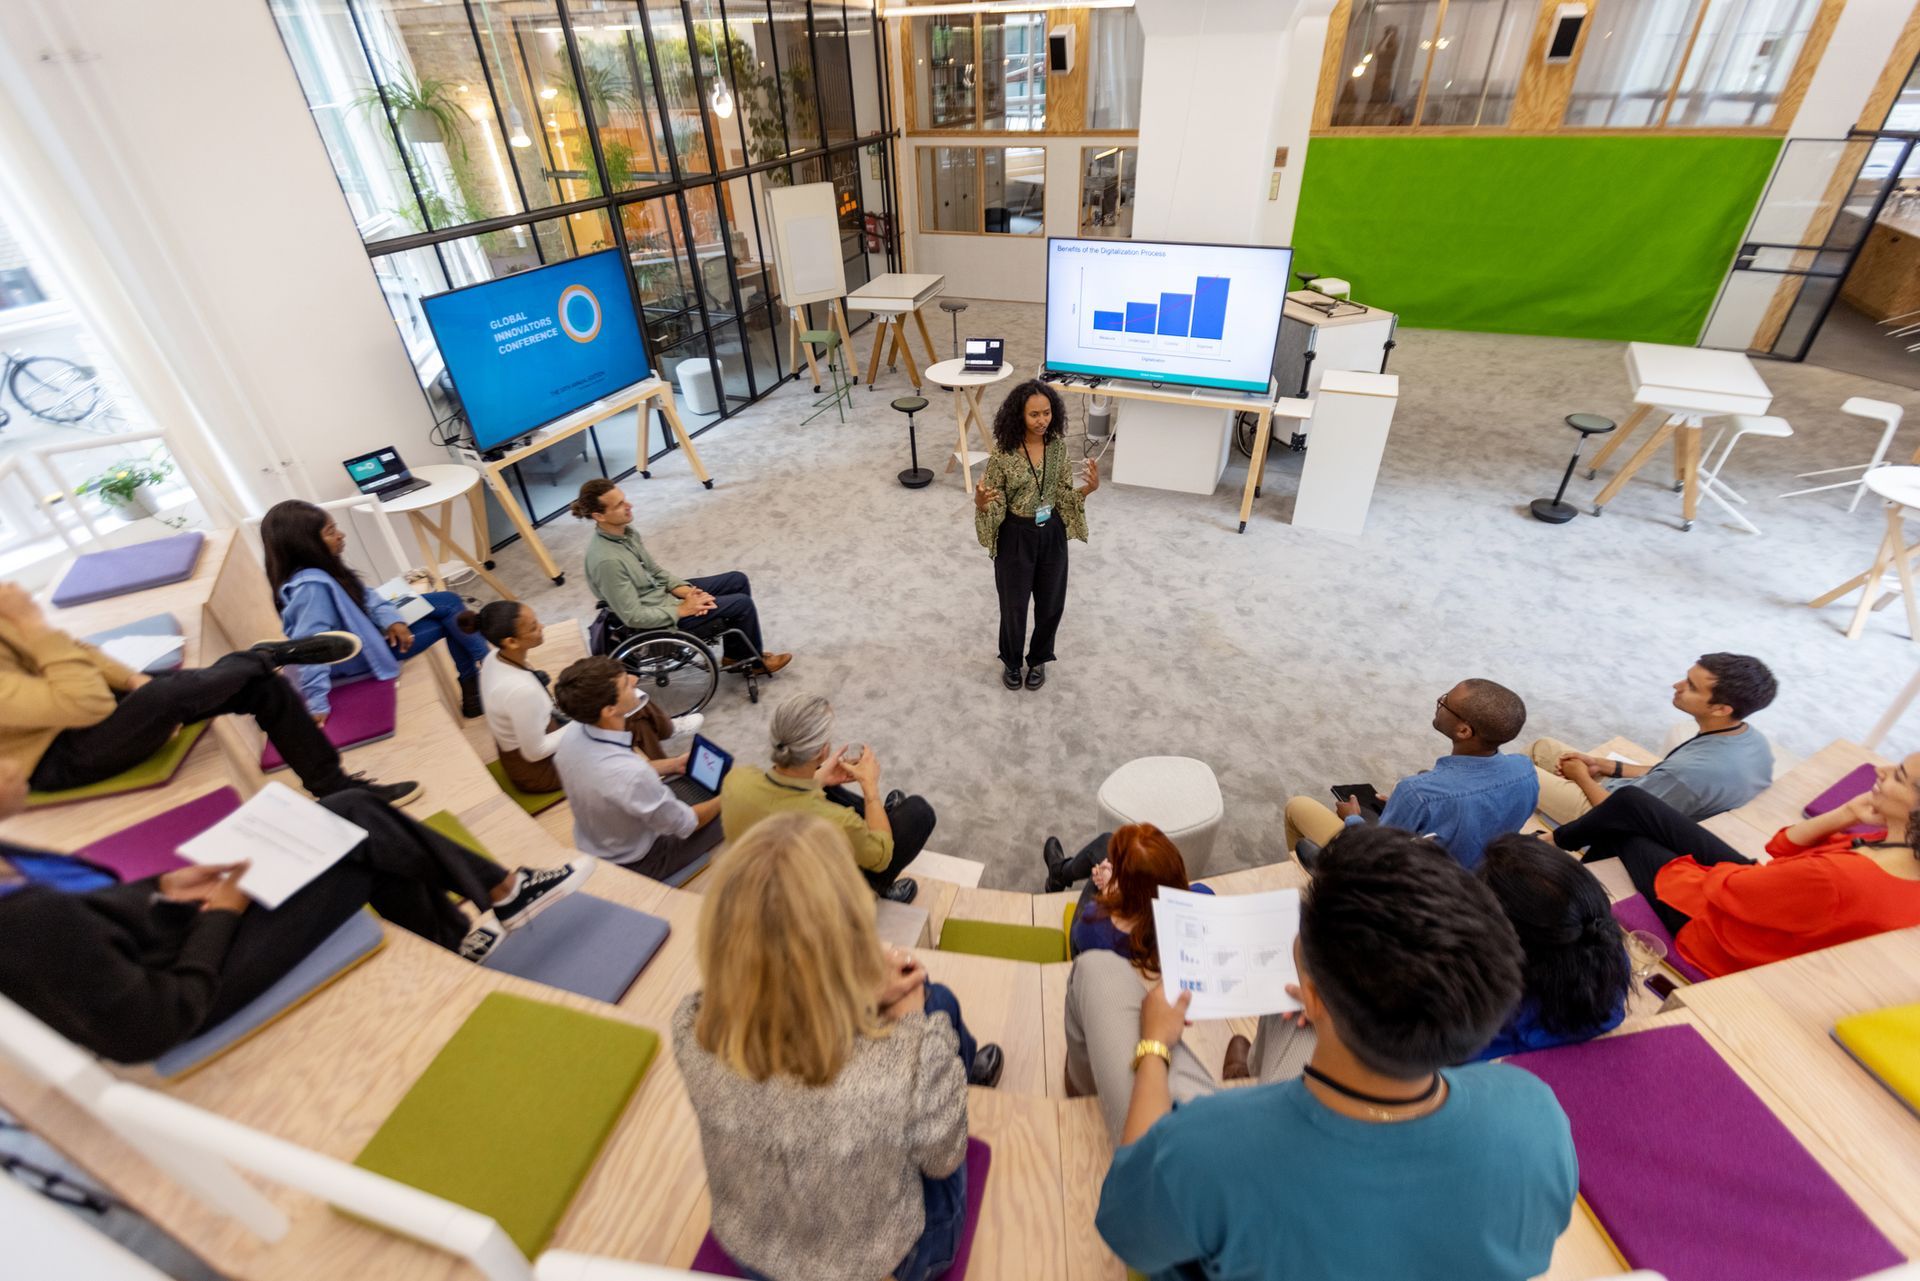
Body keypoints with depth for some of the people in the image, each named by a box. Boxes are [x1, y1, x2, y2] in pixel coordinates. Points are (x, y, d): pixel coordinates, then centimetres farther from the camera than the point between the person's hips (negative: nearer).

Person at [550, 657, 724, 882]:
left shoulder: (573, 732, -19)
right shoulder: (630, 774, -42)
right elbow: (685, 825, -23)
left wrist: (673, 764, 8)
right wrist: (724, 799, -6)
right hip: (634, 864, -6)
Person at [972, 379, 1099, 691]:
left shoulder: (1058, 445, -5)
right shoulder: (1003, 452, -17)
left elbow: (1063, 493, 4)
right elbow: (995, 503, -10)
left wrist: (1090, 487, -15)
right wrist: (980, 504, -33)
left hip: (1052, 533, 4)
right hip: (1016, 536, -3)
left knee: (1052, 603, 14)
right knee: (1014, 605, 10)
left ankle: (1038, 659, 40)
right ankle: (1011, 661, 38)